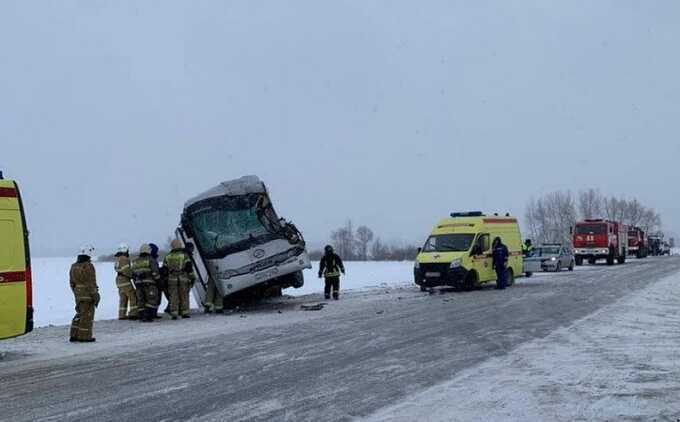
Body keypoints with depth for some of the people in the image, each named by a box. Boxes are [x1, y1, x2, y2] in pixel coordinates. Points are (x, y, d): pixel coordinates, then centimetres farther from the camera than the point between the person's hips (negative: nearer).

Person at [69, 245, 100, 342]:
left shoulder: (73, 266, 8)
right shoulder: (88, 266, -16)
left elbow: (72, 282, 13)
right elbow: (91, 283, -18)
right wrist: (95, 295, -13)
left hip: (78, 294, 7)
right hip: (88, 294, -7)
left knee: (80, 314, 17)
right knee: (87, 315, 0)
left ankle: (74, 335, 16)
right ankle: (84, 337, 2)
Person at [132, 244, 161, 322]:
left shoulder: (135, 262, 12)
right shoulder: (151, 260, -6)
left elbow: (133, 274, 13)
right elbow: (155, 272, -12)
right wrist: (158, 280, 3)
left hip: (139, 284, 6)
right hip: (149, 284, -6)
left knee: (141, 301, 10)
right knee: (152, 301, -2)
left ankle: (142, 317, 7)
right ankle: (147, 316, -13)